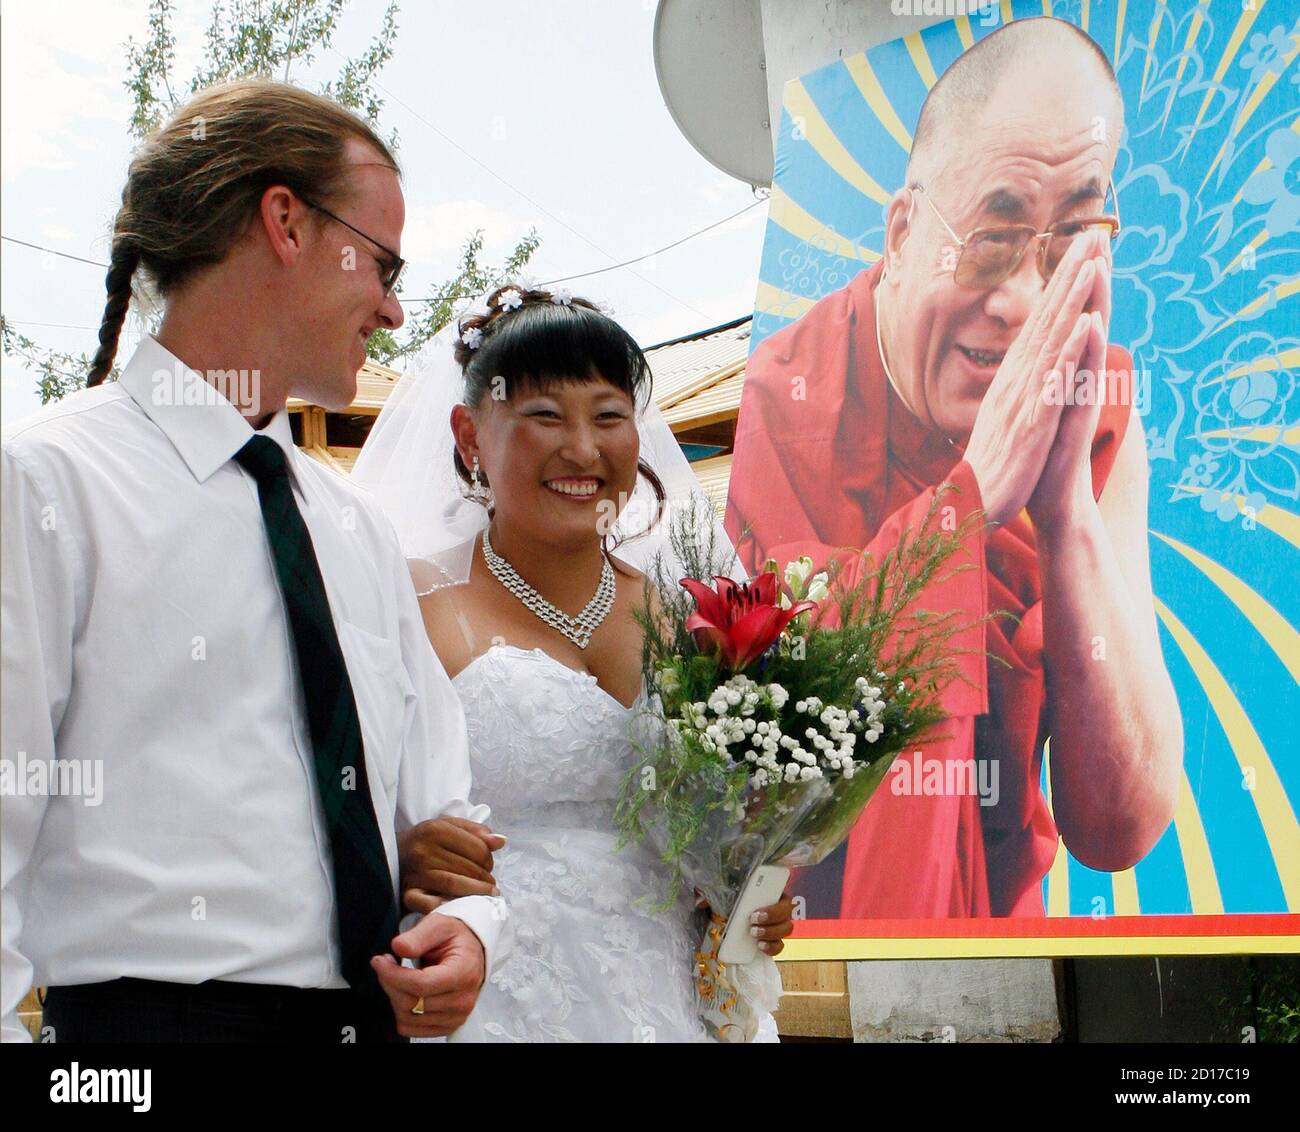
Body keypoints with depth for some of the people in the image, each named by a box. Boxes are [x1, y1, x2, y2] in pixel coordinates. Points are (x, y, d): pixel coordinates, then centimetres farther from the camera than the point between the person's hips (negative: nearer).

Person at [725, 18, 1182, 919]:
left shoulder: (1099, 414, -4)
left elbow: (1124, 826, -9)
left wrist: (1068, 509, -21)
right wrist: (972, 496, -26)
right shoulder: (778, 406, -13)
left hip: (999, 907, 3)